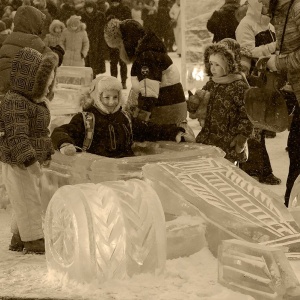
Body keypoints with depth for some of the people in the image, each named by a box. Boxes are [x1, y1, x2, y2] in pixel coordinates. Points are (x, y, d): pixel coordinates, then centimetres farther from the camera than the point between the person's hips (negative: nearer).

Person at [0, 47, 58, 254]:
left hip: (34, 162, 10)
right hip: (18, 164, -10)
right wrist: (30, 160, -35)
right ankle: (33, 240, 3)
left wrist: (47, 154, 25)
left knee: (27, 201, 16)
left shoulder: (38, 102, 12)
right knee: (28, 201, -4)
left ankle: (19, 237, 28)